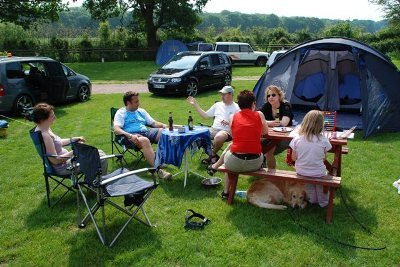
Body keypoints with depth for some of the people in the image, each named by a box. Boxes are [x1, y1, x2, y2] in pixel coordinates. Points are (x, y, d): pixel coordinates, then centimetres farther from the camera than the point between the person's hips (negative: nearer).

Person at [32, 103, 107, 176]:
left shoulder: (46, 128, 2)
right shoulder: (44, 135, -28)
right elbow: (55, 160, -27)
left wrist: (74, 139, 10)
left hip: (65, 158, 10)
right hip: (63, 168, -10)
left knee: (101, 153, 14)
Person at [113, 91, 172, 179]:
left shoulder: (141, 111, 26)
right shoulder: (121, 113, 9)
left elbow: (154, 123, 22)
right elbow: (116, 130, -7)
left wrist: (164, 126, -1)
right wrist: (130, 135, -26)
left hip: (146, 132, 6)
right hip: (133, 135, -6)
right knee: (145, 140, -39)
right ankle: (158, 170, -48)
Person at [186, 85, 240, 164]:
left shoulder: (236, 108, 4)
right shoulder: (218, 105, 20)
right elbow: (205, 115, 22)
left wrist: (229, 123, -18)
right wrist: (195, 105, 16)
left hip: (227, 131, -5)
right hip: (213, 129, 5)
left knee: (218, 137, -40)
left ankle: (213, 155, -9)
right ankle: (210, 153, -4)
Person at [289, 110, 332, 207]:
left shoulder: (297, 139, -16)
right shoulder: (323, 140, -17)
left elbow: (294, 158, -6)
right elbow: (324, 158, -4)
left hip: (301, 172, 1)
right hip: (318, 173, -1)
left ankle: (312, 199, 47)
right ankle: (323, 201, 48)